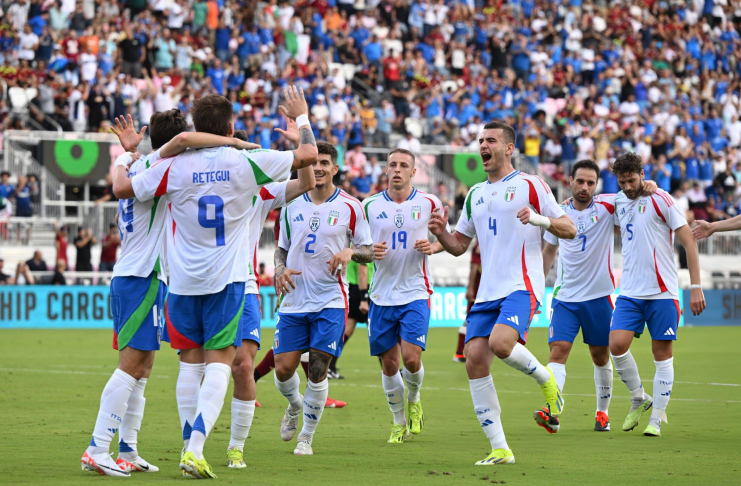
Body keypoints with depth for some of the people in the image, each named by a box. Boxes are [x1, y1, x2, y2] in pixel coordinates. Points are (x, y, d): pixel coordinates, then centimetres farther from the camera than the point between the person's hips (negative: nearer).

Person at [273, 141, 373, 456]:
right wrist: (280, 270, -3)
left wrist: (350, 252, -18)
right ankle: (294, 406, 33)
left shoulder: (350, 207, 0)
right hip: (294, 299, 3)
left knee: (318, 371, -8)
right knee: (283, 369, -2)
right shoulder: (291, 205, 8)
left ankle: (306, 437, 8)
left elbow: (369, 251, 4)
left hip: (331, 300, -3)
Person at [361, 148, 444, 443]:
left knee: (411, 357, -15)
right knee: (389, 363, 4)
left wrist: (432, 247, -9)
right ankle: (399, 423, 23)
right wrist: (370, 252, -11)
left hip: (415, 293, -2)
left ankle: (414, 400, 17)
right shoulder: (370, 206, 3)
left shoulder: (429, 203, 0)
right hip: (382, 295, 2)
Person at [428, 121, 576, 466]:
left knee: (501, 344, -30)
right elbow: (459, 245, 25)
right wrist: (440, 233, 4)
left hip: (522, 287, -6)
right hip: (487, 292, 6)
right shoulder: (475, 194, 20)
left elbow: (569, 230, 0)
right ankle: (499, 449, -2)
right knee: (474, 360, -7)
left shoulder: (529, 186, 2)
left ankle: (546, 379, 3)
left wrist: (539, 219, -19)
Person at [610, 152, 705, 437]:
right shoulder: (619, 202, 10)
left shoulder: (660, 200, -7)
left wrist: (696, 286, -13)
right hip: (629, 292, 5)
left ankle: (657, 417, 9)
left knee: (662, 352, 0)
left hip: (662, 292, -5)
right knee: (617, 344, -10)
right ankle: (639, 400, 12)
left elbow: (689, 241, -8)